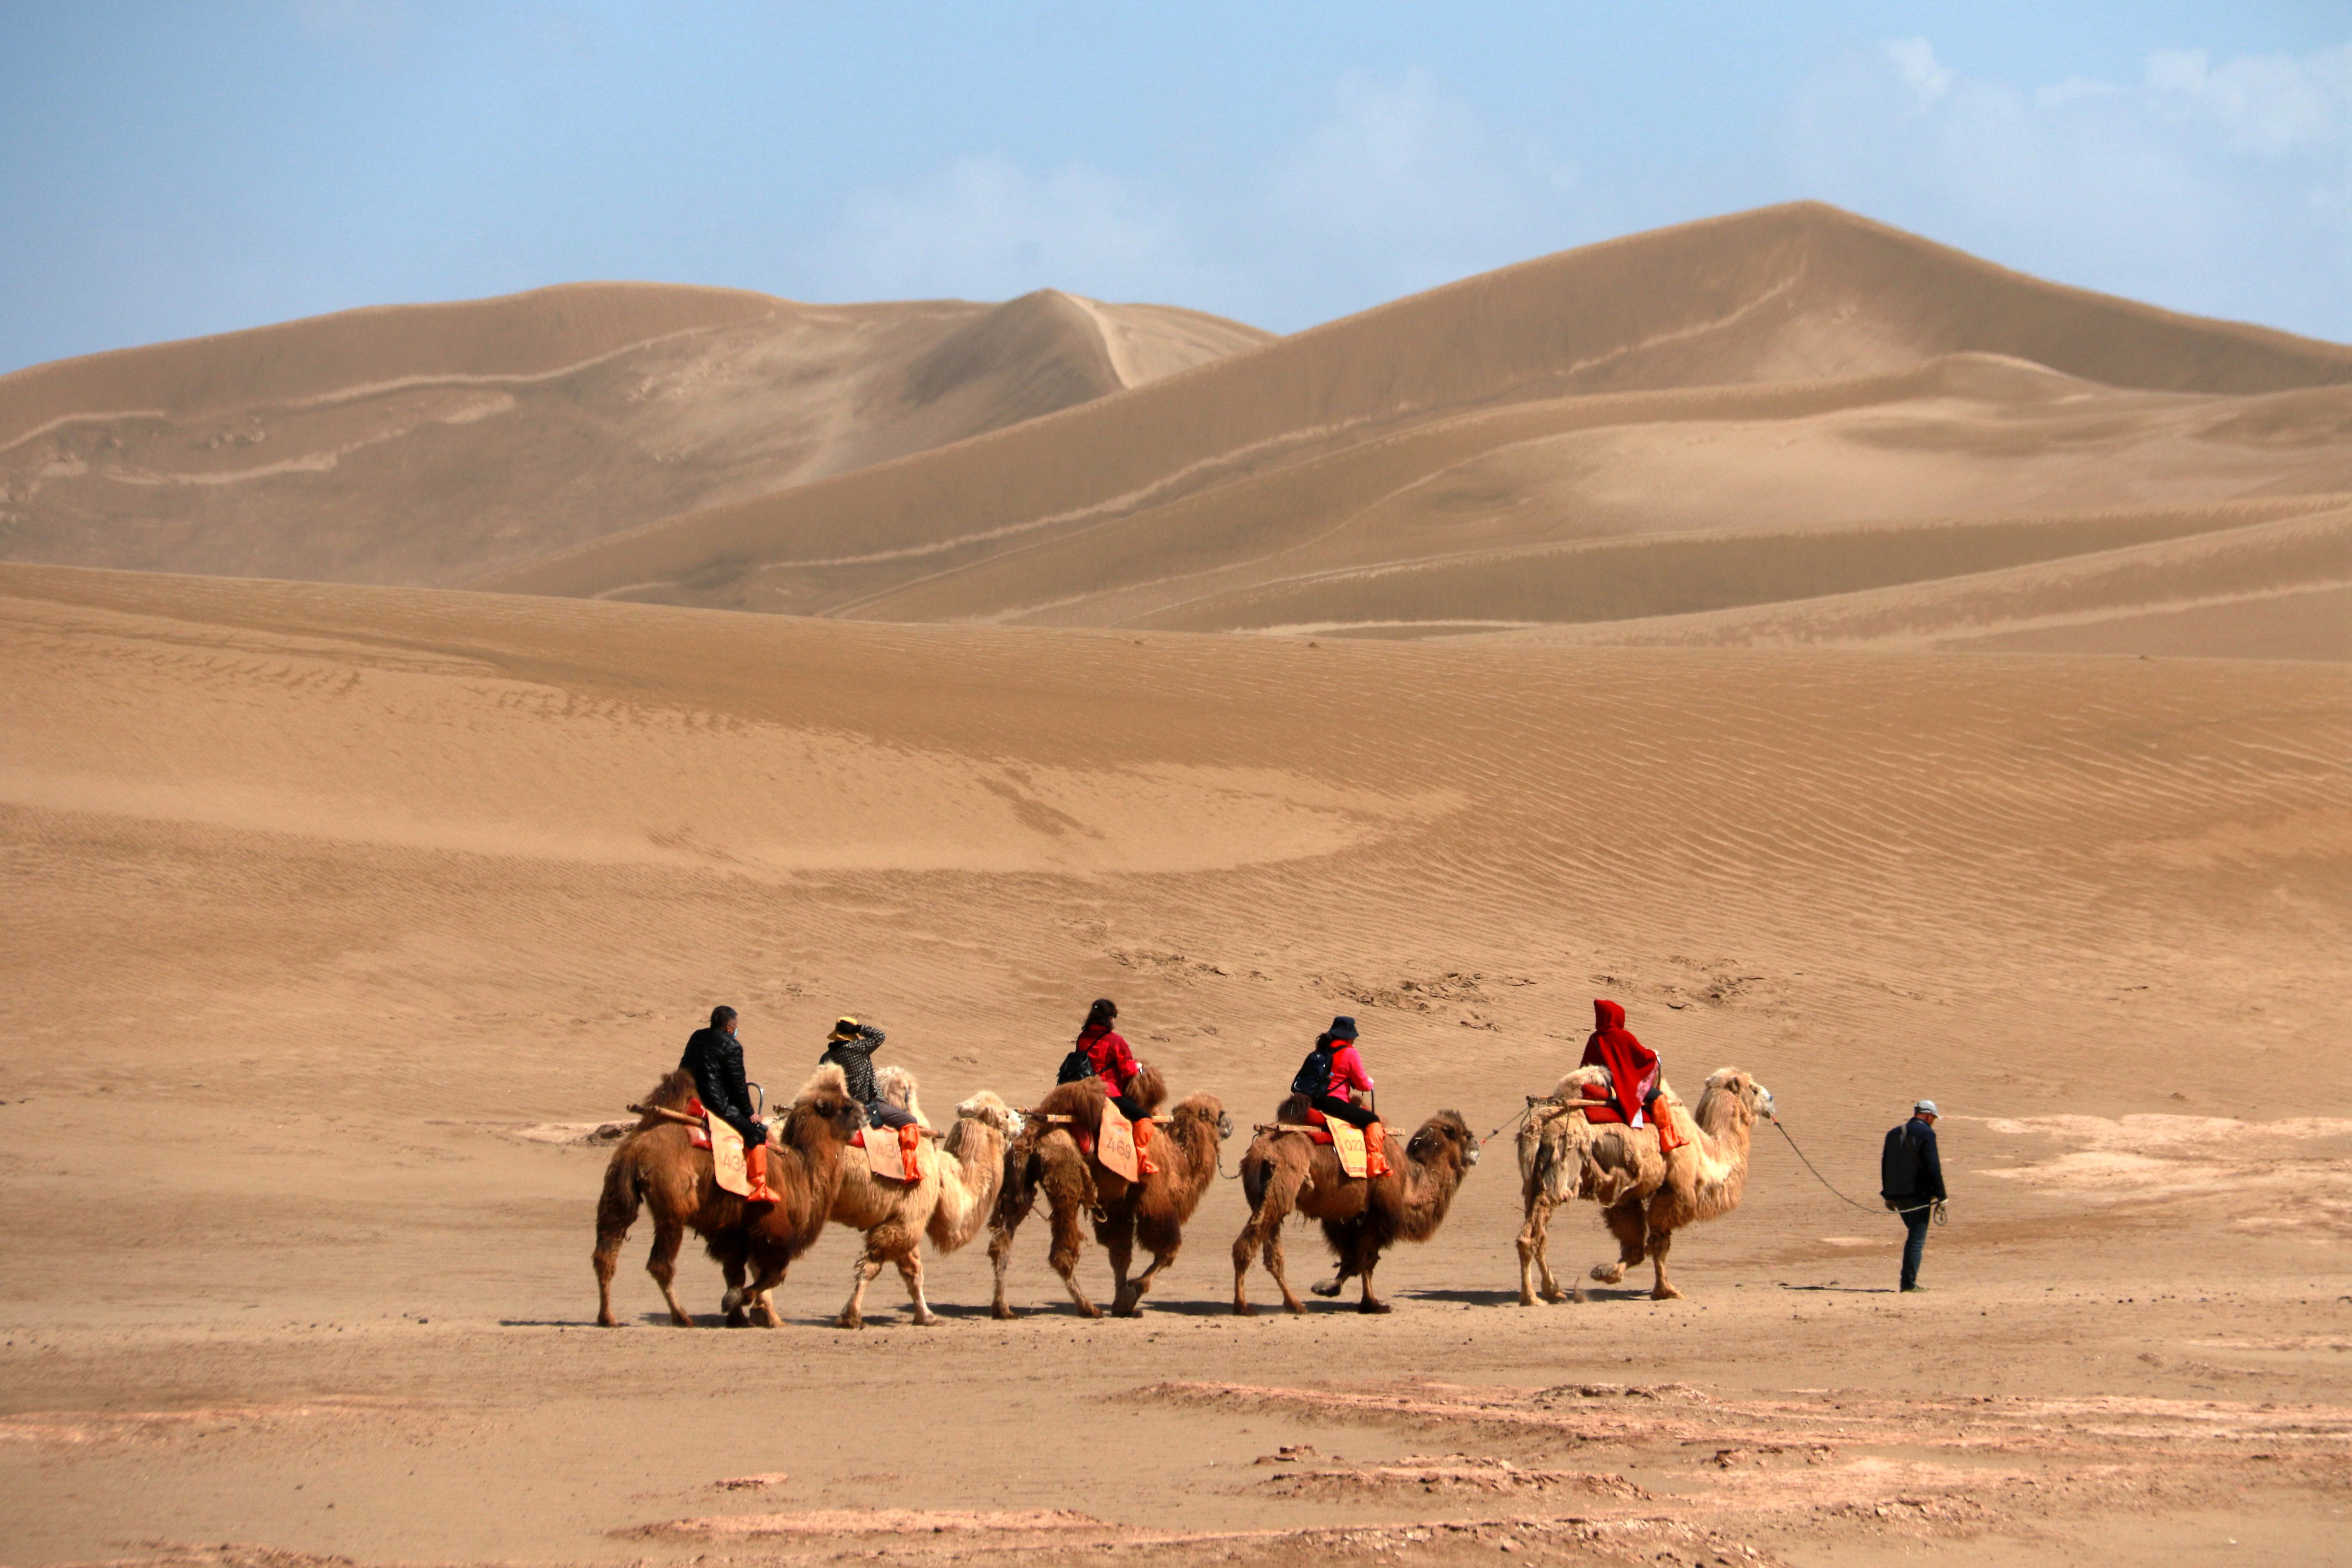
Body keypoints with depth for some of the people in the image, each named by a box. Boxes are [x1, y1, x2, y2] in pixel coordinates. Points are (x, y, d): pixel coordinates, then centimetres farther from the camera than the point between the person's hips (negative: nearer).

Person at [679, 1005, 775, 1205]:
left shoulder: (696, 1038, 12)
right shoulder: (731, 1046, -11)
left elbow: (684, 1069, 19)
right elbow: (738, 1084, -10)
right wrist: (749, 1113, 1)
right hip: (718, 1104, -9)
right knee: (756, 1131, -3)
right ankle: (758, 1188, -7)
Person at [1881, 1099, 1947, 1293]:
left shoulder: (1894, 1134, 14)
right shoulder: (1926, 1133, -8)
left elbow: (1885, 1166, 17)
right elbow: (1933, 1166, -14)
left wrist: (1888, 1195, 22)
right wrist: (1940, 1195, -11)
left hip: (1897, 1195, 7)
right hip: (1919, 1193, -7)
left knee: (1914, 1235, 19)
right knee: (1917, 1239, -4)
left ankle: (1910, 1279, 17)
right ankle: (1909, 1283, -10)